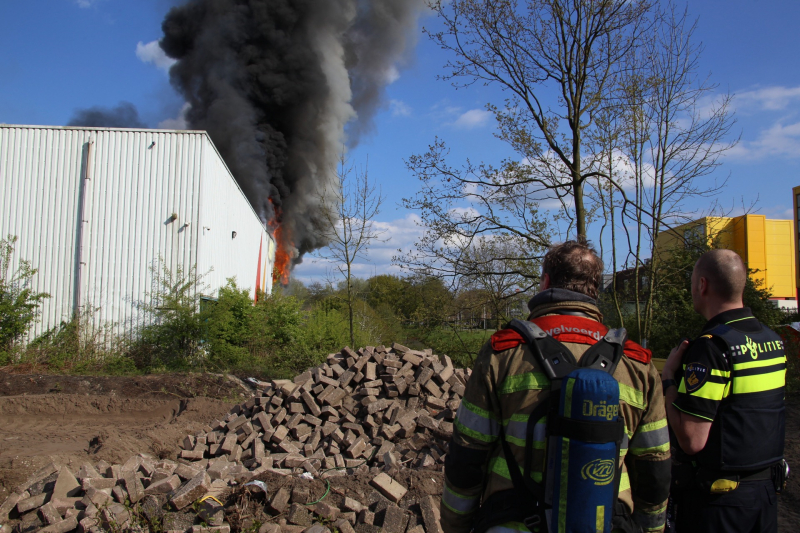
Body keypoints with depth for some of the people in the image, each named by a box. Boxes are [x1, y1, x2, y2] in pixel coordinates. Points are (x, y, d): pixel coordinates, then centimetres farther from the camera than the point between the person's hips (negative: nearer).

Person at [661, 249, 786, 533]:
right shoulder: (773, 339, 3)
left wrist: (668, 377, -12)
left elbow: (692, 440, -24)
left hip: (717, 498, -7)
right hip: (766, 488, 8)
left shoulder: (712, 345, -23)